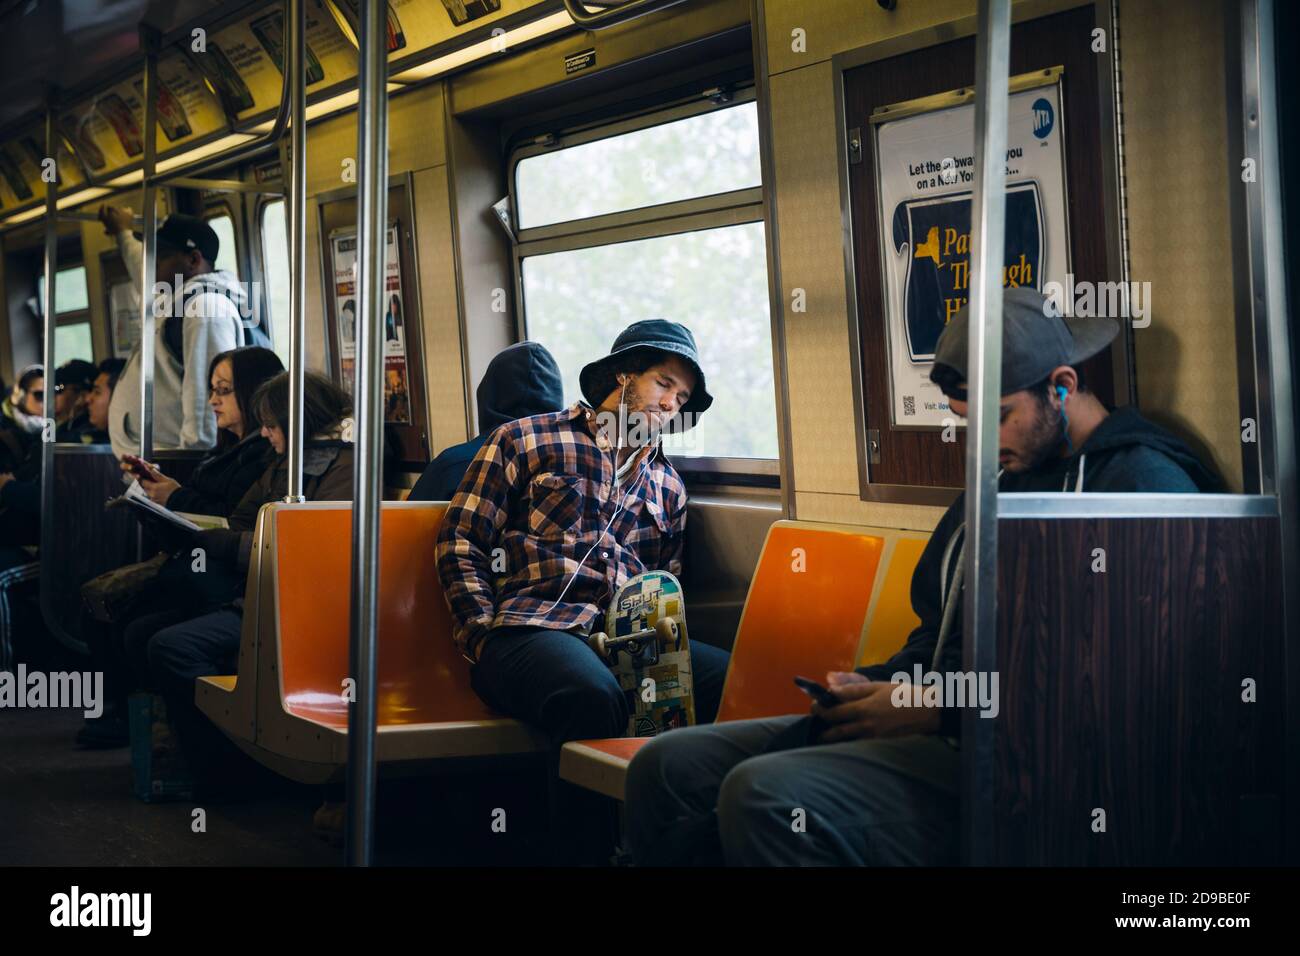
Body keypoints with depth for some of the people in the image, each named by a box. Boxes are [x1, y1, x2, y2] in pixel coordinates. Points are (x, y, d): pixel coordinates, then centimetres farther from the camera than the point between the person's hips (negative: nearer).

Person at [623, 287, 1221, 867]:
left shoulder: (1145, 481, -8)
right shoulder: (1000, 481, 22)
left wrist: (938, 709, -16)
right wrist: (876, 687, 7)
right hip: (940, 725, 10)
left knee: (765, 797, -31)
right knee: (668, 766, -4)